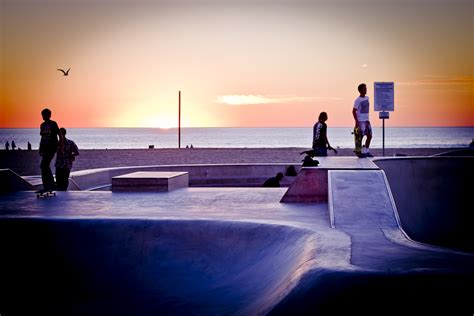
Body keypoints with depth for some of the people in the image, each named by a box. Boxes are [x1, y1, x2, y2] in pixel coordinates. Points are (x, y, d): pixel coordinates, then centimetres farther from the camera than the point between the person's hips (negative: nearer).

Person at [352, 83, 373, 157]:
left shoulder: (367, 98, 10)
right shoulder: (358, 100, -11)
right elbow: (354, 111, -13)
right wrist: (356, 121, -18)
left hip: (366, 120, 8)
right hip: (361, 121, -8)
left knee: (369, 136, 6)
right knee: (360, 136, -6)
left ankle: (366, 152, 15)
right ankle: (359, 152, 2)